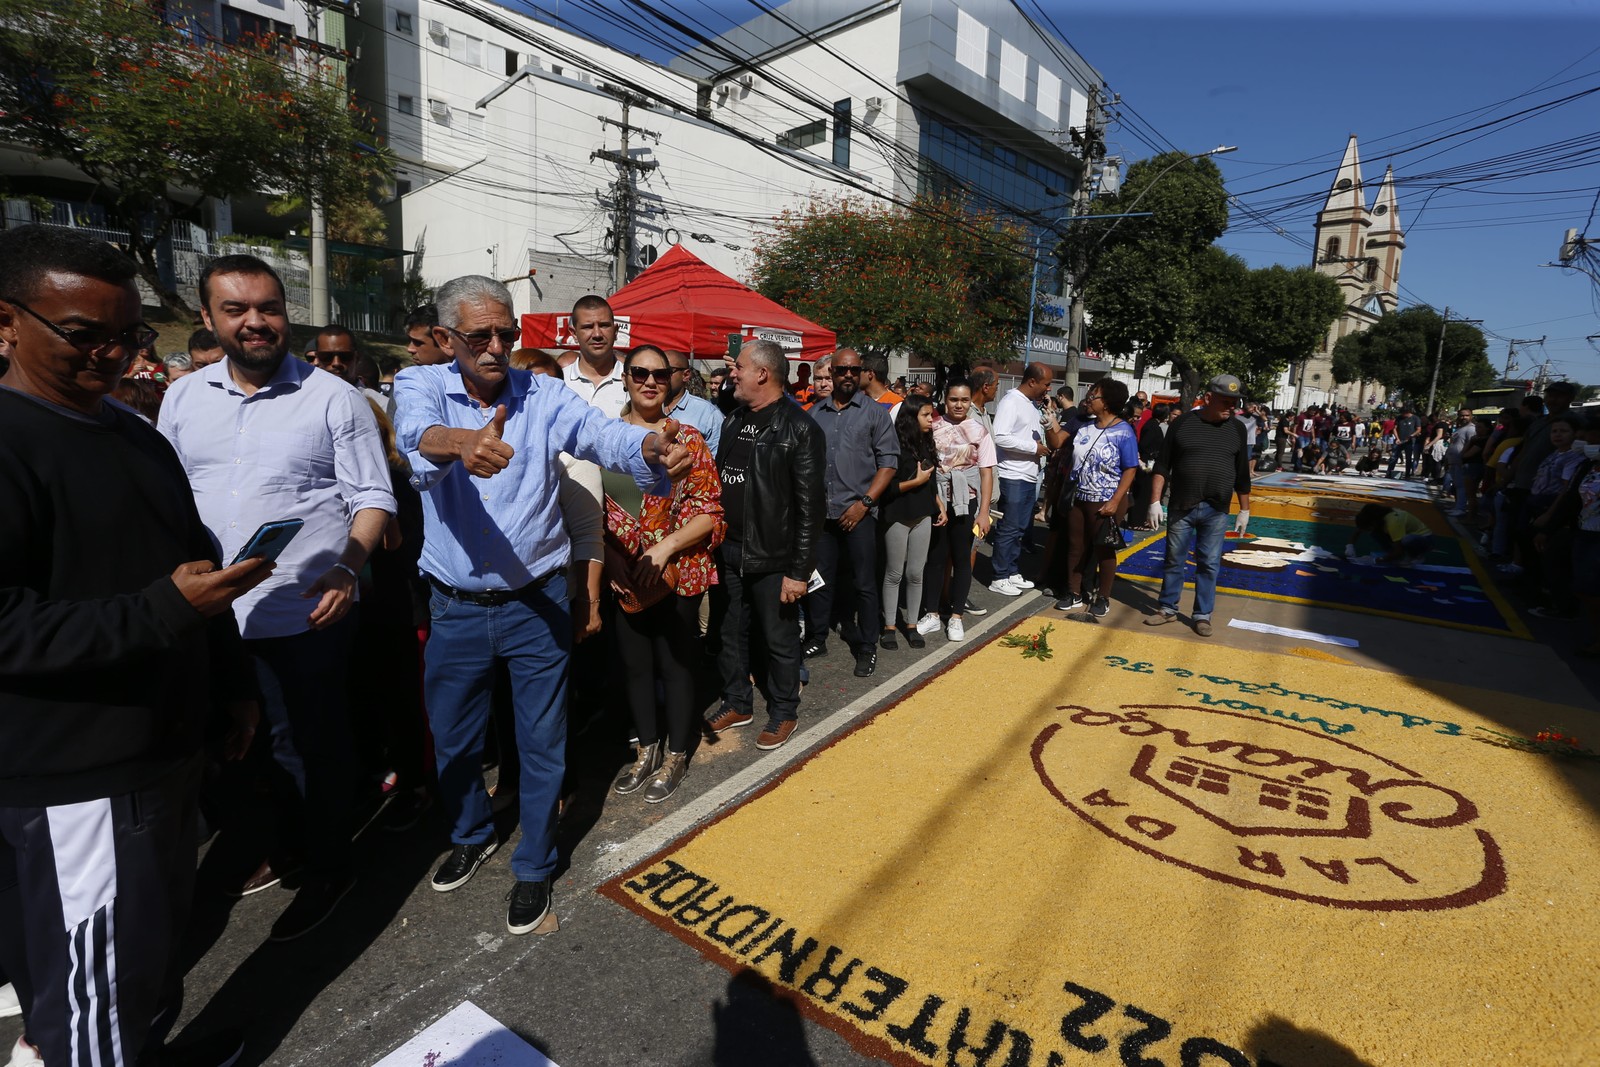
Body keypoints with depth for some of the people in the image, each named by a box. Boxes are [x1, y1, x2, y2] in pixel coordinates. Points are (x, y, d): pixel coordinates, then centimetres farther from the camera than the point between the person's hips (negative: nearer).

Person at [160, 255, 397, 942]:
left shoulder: (334, 399, -6)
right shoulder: (182, 398, 8)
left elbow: (372, 497, -7)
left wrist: (349, 565, -22)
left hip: (308, 615, -5)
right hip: (210, 616, 5)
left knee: (315, 746, 9)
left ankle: (328, 867, 29)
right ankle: (287, 841, 45)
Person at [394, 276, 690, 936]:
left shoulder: (544, 396, -6)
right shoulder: (421, 386, -6)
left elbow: (605, 435, -22)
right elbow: (418, 432, -29)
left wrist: (652, 447, -46)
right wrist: (461, 441, -53)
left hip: (537, 606, -1)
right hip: (455, 609, 2)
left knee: (542, 745, 9)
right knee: (452, 739, 21)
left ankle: (534, 866, 33)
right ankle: (472, 834, 49)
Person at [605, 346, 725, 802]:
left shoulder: (688, 439, -4)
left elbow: (709, 511, -7)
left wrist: (665, 547, -19)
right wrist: (608, 552, -8)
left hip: (677, 574, -3)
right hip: (623, 577, 3)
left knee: (675, 664, 10)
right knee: (633, 664, 15)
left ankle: (675, 754, 30)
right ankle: (647, 747, 37)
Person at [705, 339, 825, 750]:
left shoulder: (799, 429, -12)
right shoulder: (733, 421, 10)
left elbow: (811, 506, -15)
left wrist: (799, 570, -17)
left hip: (772, 558, -6)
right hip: (729, 551, 7)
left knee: (779, 639, 8)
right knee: (732, 633, 18)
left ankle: (784, 712, 28)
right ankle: (737, 703, 37)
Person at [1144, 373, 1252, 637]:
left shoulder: (1237, 429, 5)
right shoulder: (1183, 423, -2)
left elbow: (1242, 473, 10)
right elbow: (1162, 465, -2)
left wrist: (1245, 510, 11)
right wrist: (1155, 501, -7)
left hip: (1216, 511, 1)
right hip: (1182, 507, -1)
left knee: (1209, 564, 6)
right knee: (1174, 560, 8)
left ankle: (1203, 615, 17)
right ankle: (1168, 608, 22)